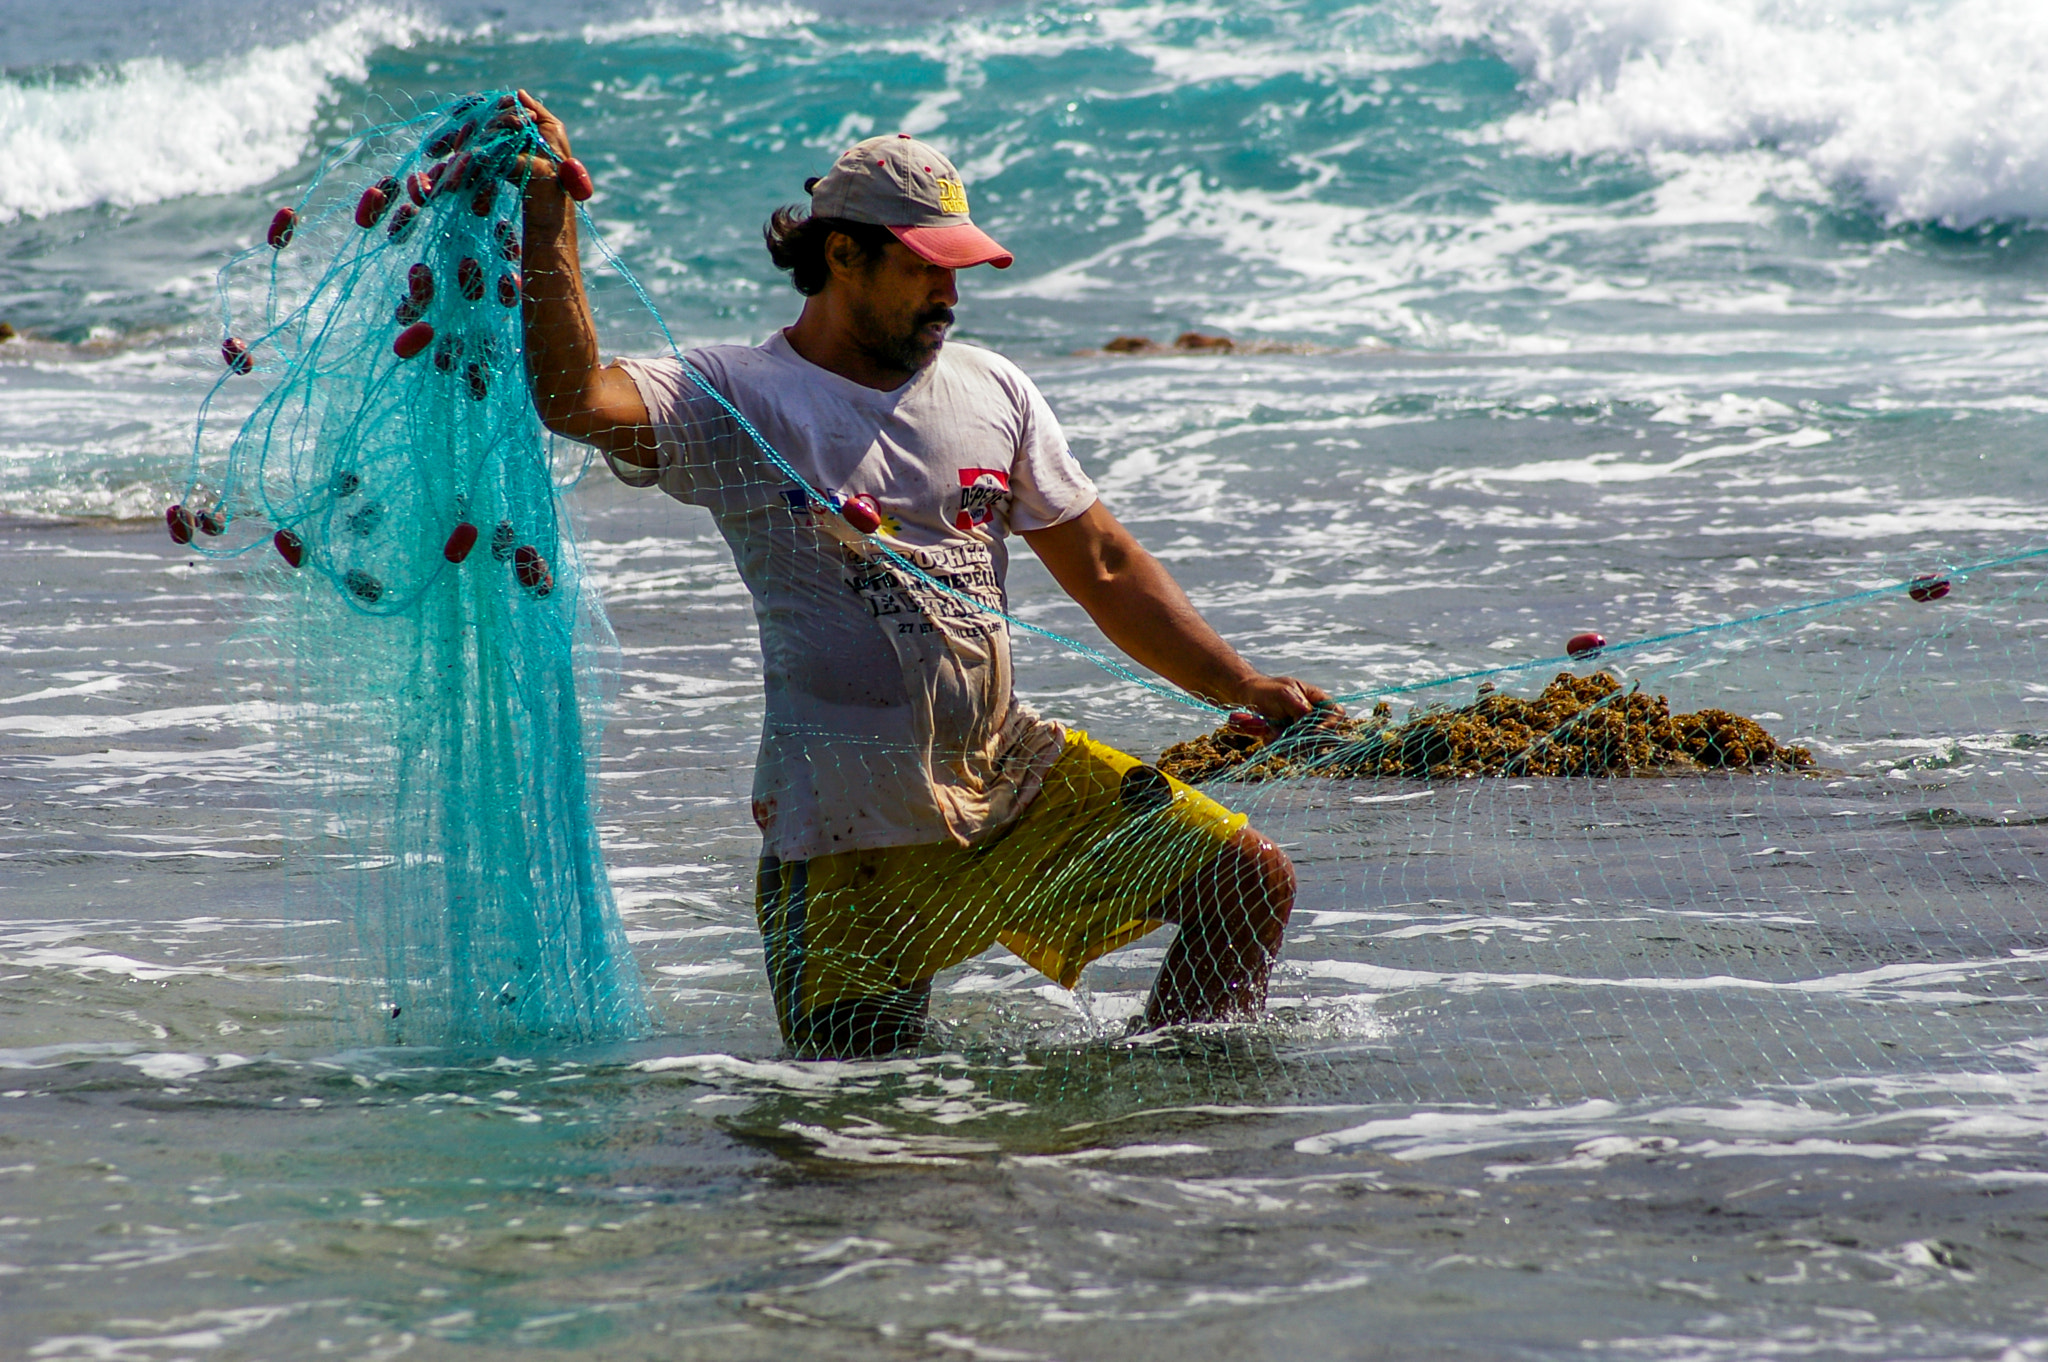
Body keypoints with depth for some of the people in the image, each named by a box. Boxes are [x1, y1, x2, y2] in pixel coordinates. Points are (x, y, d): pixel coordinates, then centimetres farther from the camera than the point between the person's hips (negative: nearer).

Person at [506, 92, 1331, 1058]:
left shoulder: (993, 391, 11)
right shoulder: (736, 401, -5)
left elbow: (1105, 569, 13)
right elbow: (571, 398, -22)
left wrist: (1246, 690, 4)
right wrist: (549, 213, -28)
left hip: (1013, 773, 5)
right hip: (850, 822, -4)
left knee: (1248, 881, -6)